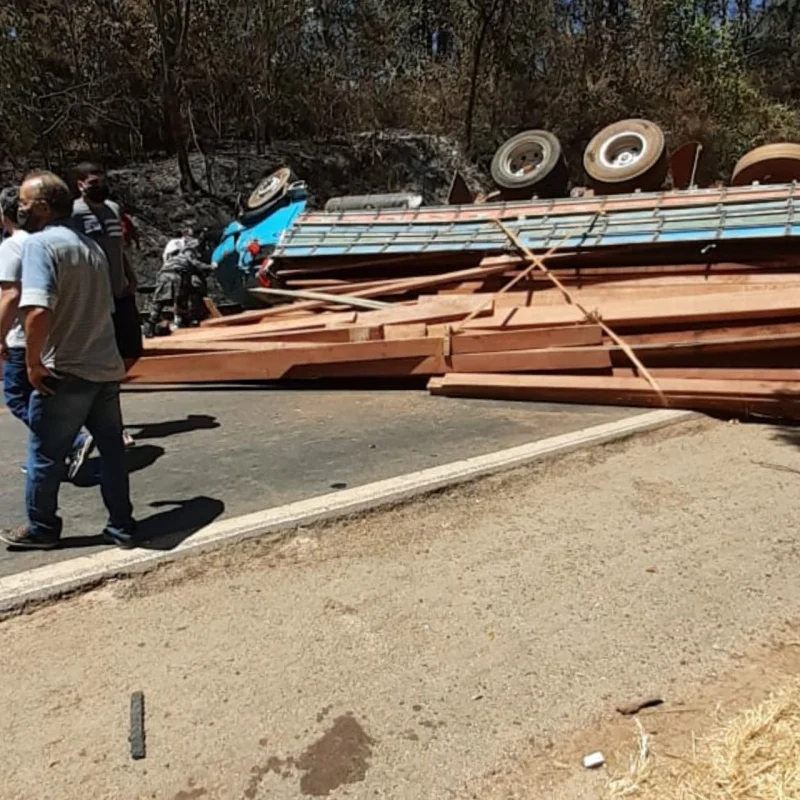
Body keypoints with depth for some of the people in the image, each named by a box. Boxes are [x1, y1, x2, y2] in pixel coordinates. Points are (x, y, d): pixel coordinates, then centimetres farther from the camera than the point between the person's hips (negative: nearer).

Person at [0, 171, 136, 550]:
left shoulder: (40, 243, -13)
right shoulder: (92, 246, 12)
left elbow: (38, 311, -26)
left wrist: (33, 363, -16)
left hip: (65, 372, -7)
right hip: (106, 367, 7)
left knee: (44, 454, 11)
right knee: (112, 449, 13)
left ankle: (41, 529, 26)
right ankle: (122, 527, 21)